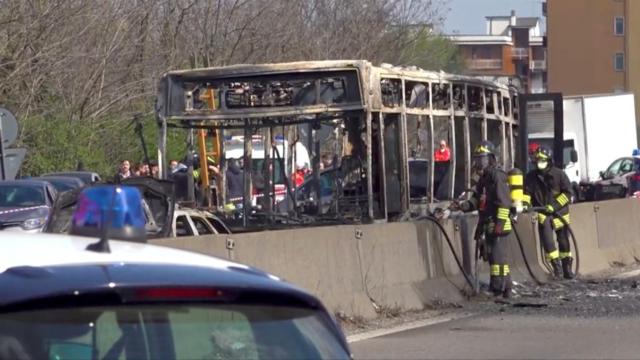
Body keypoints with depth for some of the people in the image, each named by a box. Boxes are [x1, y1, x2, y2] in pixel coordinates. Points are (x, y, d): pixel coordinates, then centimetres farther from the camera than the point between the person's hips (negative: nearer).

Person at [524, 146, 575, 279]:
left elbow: (568, 192, -10)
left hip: (559, 212, -1)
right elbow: (526, 193, -2)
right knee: (547, 240, -16)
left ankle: (567, 268, 19)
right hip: (543, 213, 1)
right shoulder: (531, 177, 0)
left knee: (564, 241, 6)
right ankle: (556, 267, -8)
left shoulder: (559, 174, -7)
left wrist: (554, 205, -19)